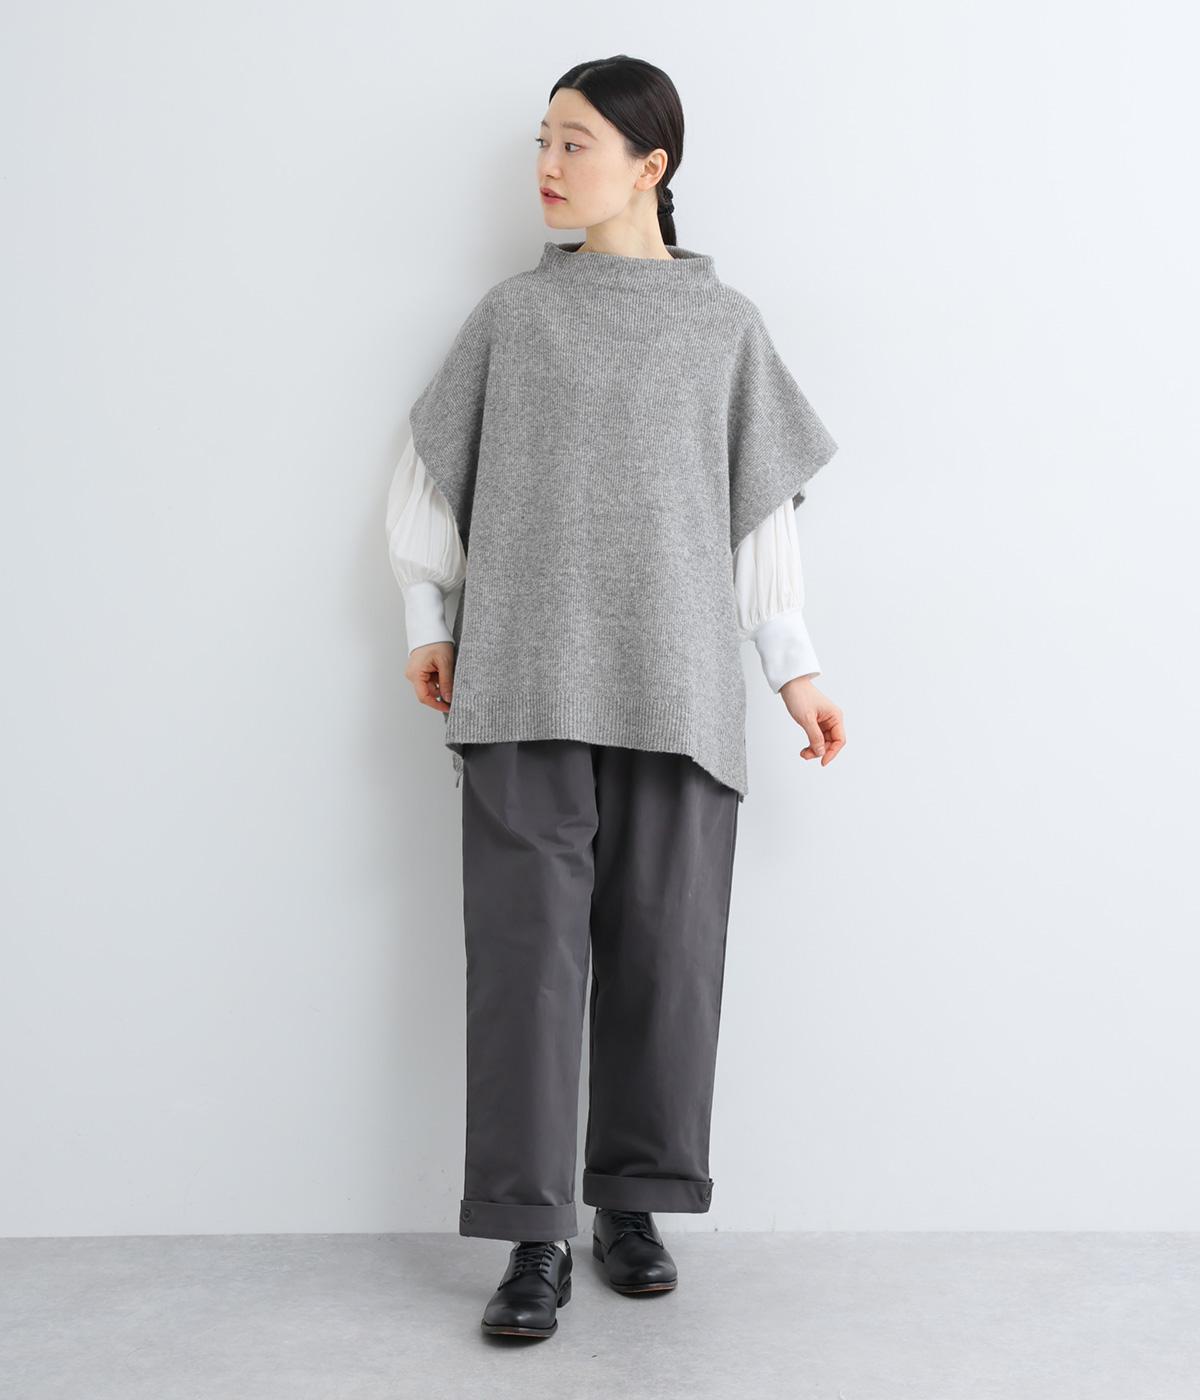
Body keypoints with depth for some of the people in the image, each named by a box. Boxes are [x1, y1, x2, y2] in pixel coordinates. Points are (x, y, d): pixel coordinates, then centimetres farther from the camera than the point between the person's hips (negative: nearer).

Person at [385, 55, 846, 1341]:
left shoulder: (724, 323, 10)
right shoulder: (510, 314, 11)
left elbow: (763, 508, 10)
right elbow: (429, 474, 16)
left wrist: (796, 669, 7)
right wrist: (427, 623, 10)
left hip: (675, 687, 0)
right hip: (525, 686, 0)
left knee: (663, 946, 2)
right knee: (526, 943, -4)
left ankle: (633, 1206, 18)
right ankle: (532, 1235, 3)